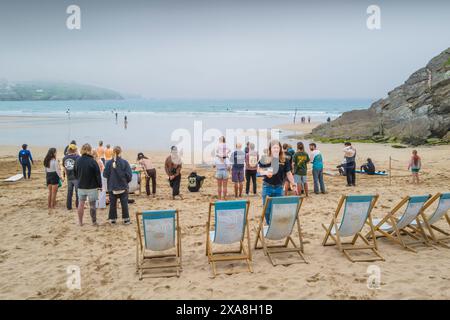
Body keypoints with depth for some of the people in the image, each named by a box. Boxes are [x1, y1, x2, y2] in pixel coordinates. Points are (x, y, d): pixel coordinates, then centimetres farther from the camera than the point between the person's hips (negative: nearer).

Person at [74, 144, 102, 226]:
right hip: (92, 186, -4)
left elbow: (75, 173, 10)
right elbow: (97, 174, -12)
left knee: (81, 203, 14)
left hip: (81, 186, 4)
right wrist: (99, 185, -2)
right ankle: (94, 222, 12)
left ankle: (80, 222, 21)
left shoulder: (77, 161, -3)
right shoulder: (92, 161, -16)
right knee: (92, 204, 5)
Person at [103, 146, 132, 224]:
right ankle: (126, 219, 12)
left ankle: (112, 219, 16)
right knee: (124, 203, 8)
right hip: (123, 186, -1)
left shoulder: (109, 163, -8)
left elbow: (105, 174, -4)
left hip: (112, 187, 1)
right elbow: (129, 175, -9)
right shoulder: (124, 162, -11)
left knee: (112, 204, 11)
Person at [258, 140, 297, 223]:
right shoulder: (265, 159, -7)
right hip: (267, 187, -1)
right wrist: (265, 172, -20)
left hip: (279, 187, 2)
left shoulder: (284, 161, -3)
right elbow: (259, 170, -1)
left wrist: (293, 185, -1)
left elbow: (288, 173, 3)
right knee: (267, 208, 3)